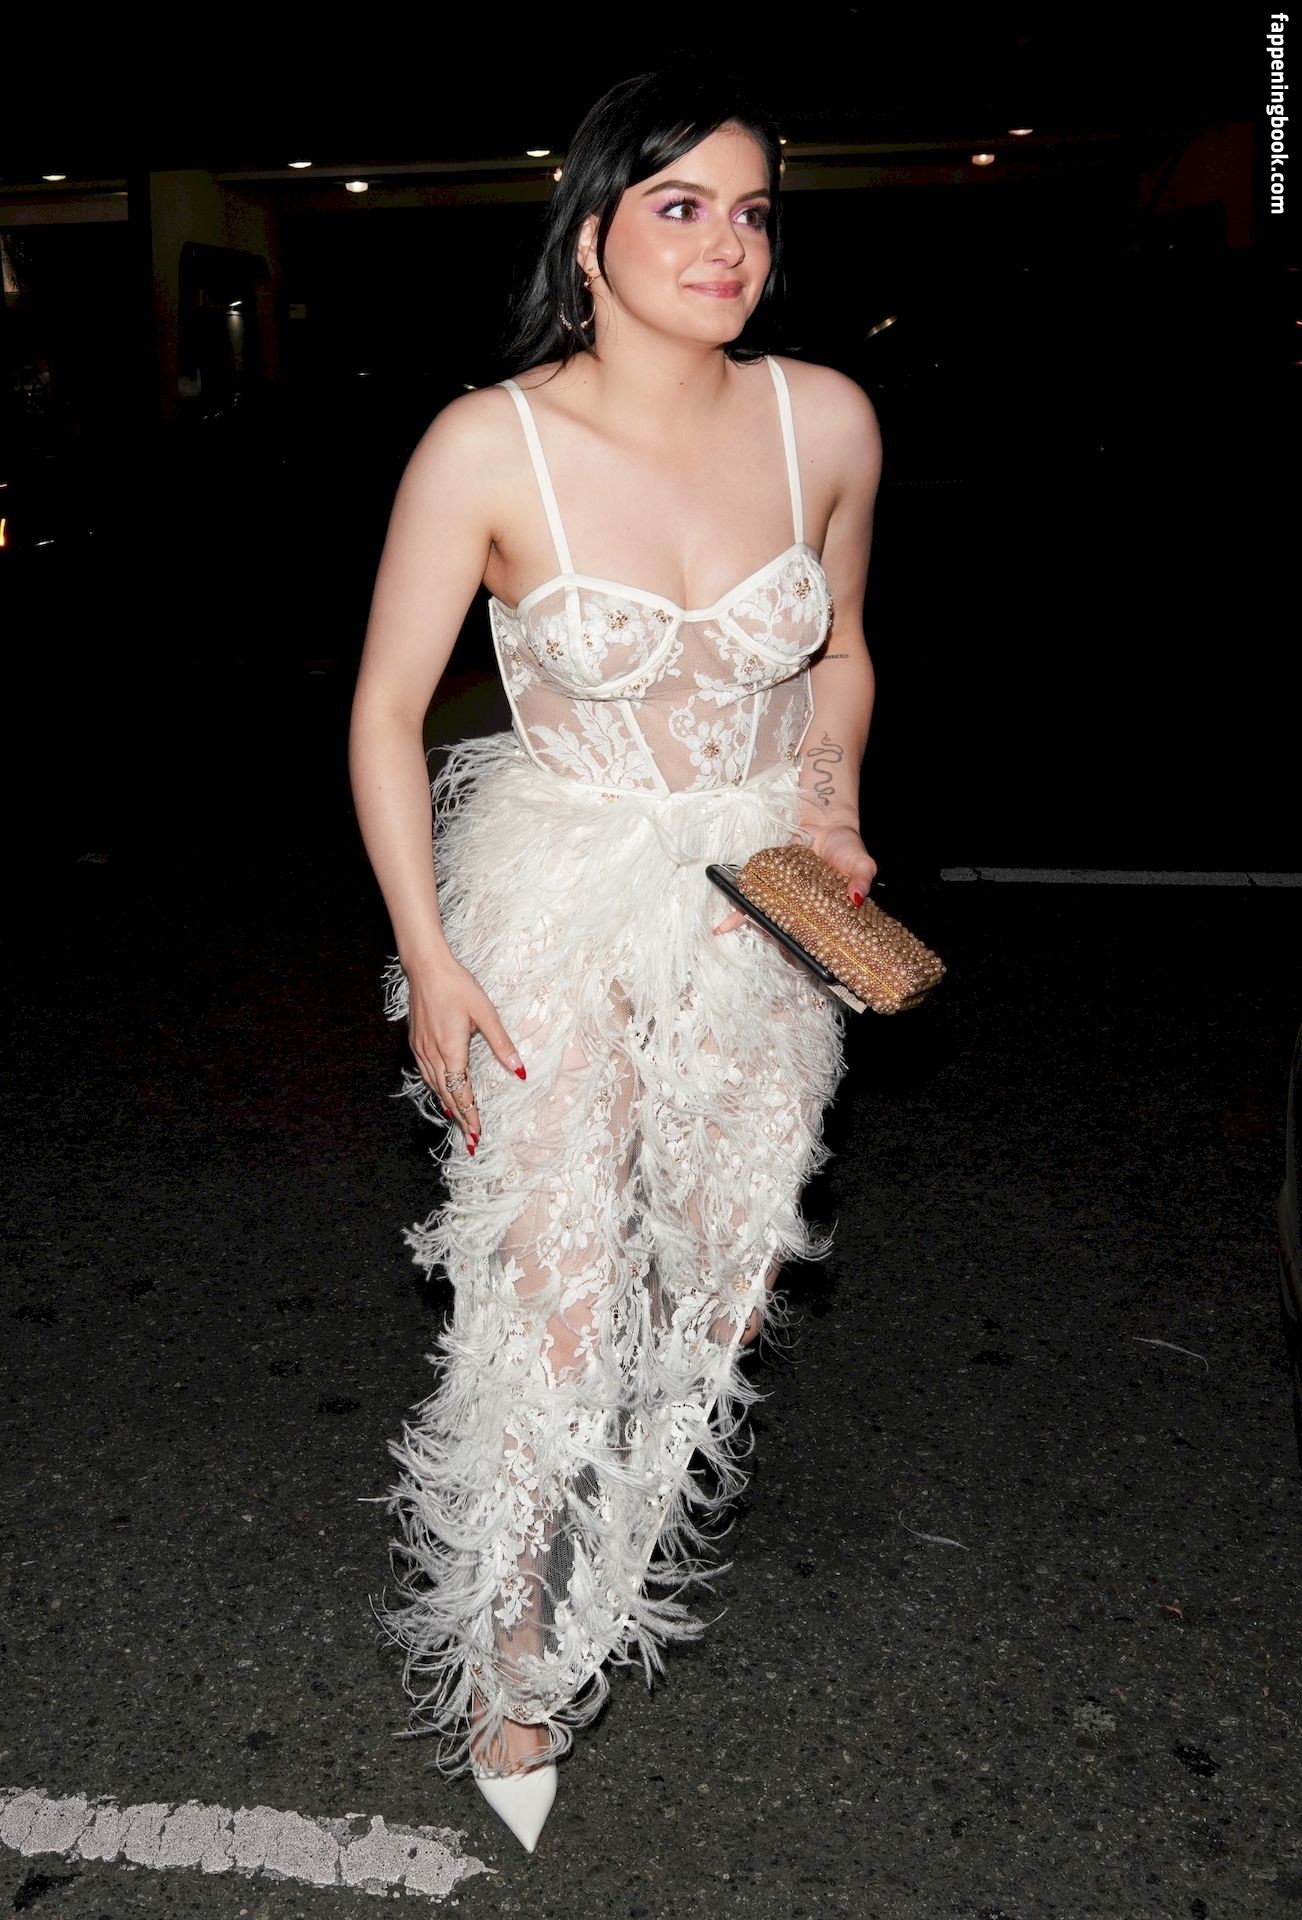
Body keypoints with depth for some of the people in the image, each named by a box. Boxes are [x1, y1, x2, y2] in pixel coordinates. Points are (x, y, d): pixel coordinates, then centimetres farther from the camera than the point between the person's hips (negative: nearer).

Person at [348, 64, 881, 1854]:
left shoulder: (826, 419, -6)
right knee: (552, 1300, -1)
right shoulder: (490, 446, -15)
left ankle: (643, 1541, 50)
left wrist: (831, 815, -4)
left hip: (762, 895, 4)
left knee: (732, 1285, 16)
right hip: (560, 895, -3)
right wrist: (428, 956, -11)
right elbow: (385, 711, -7)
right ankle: (510, 1656, 27)